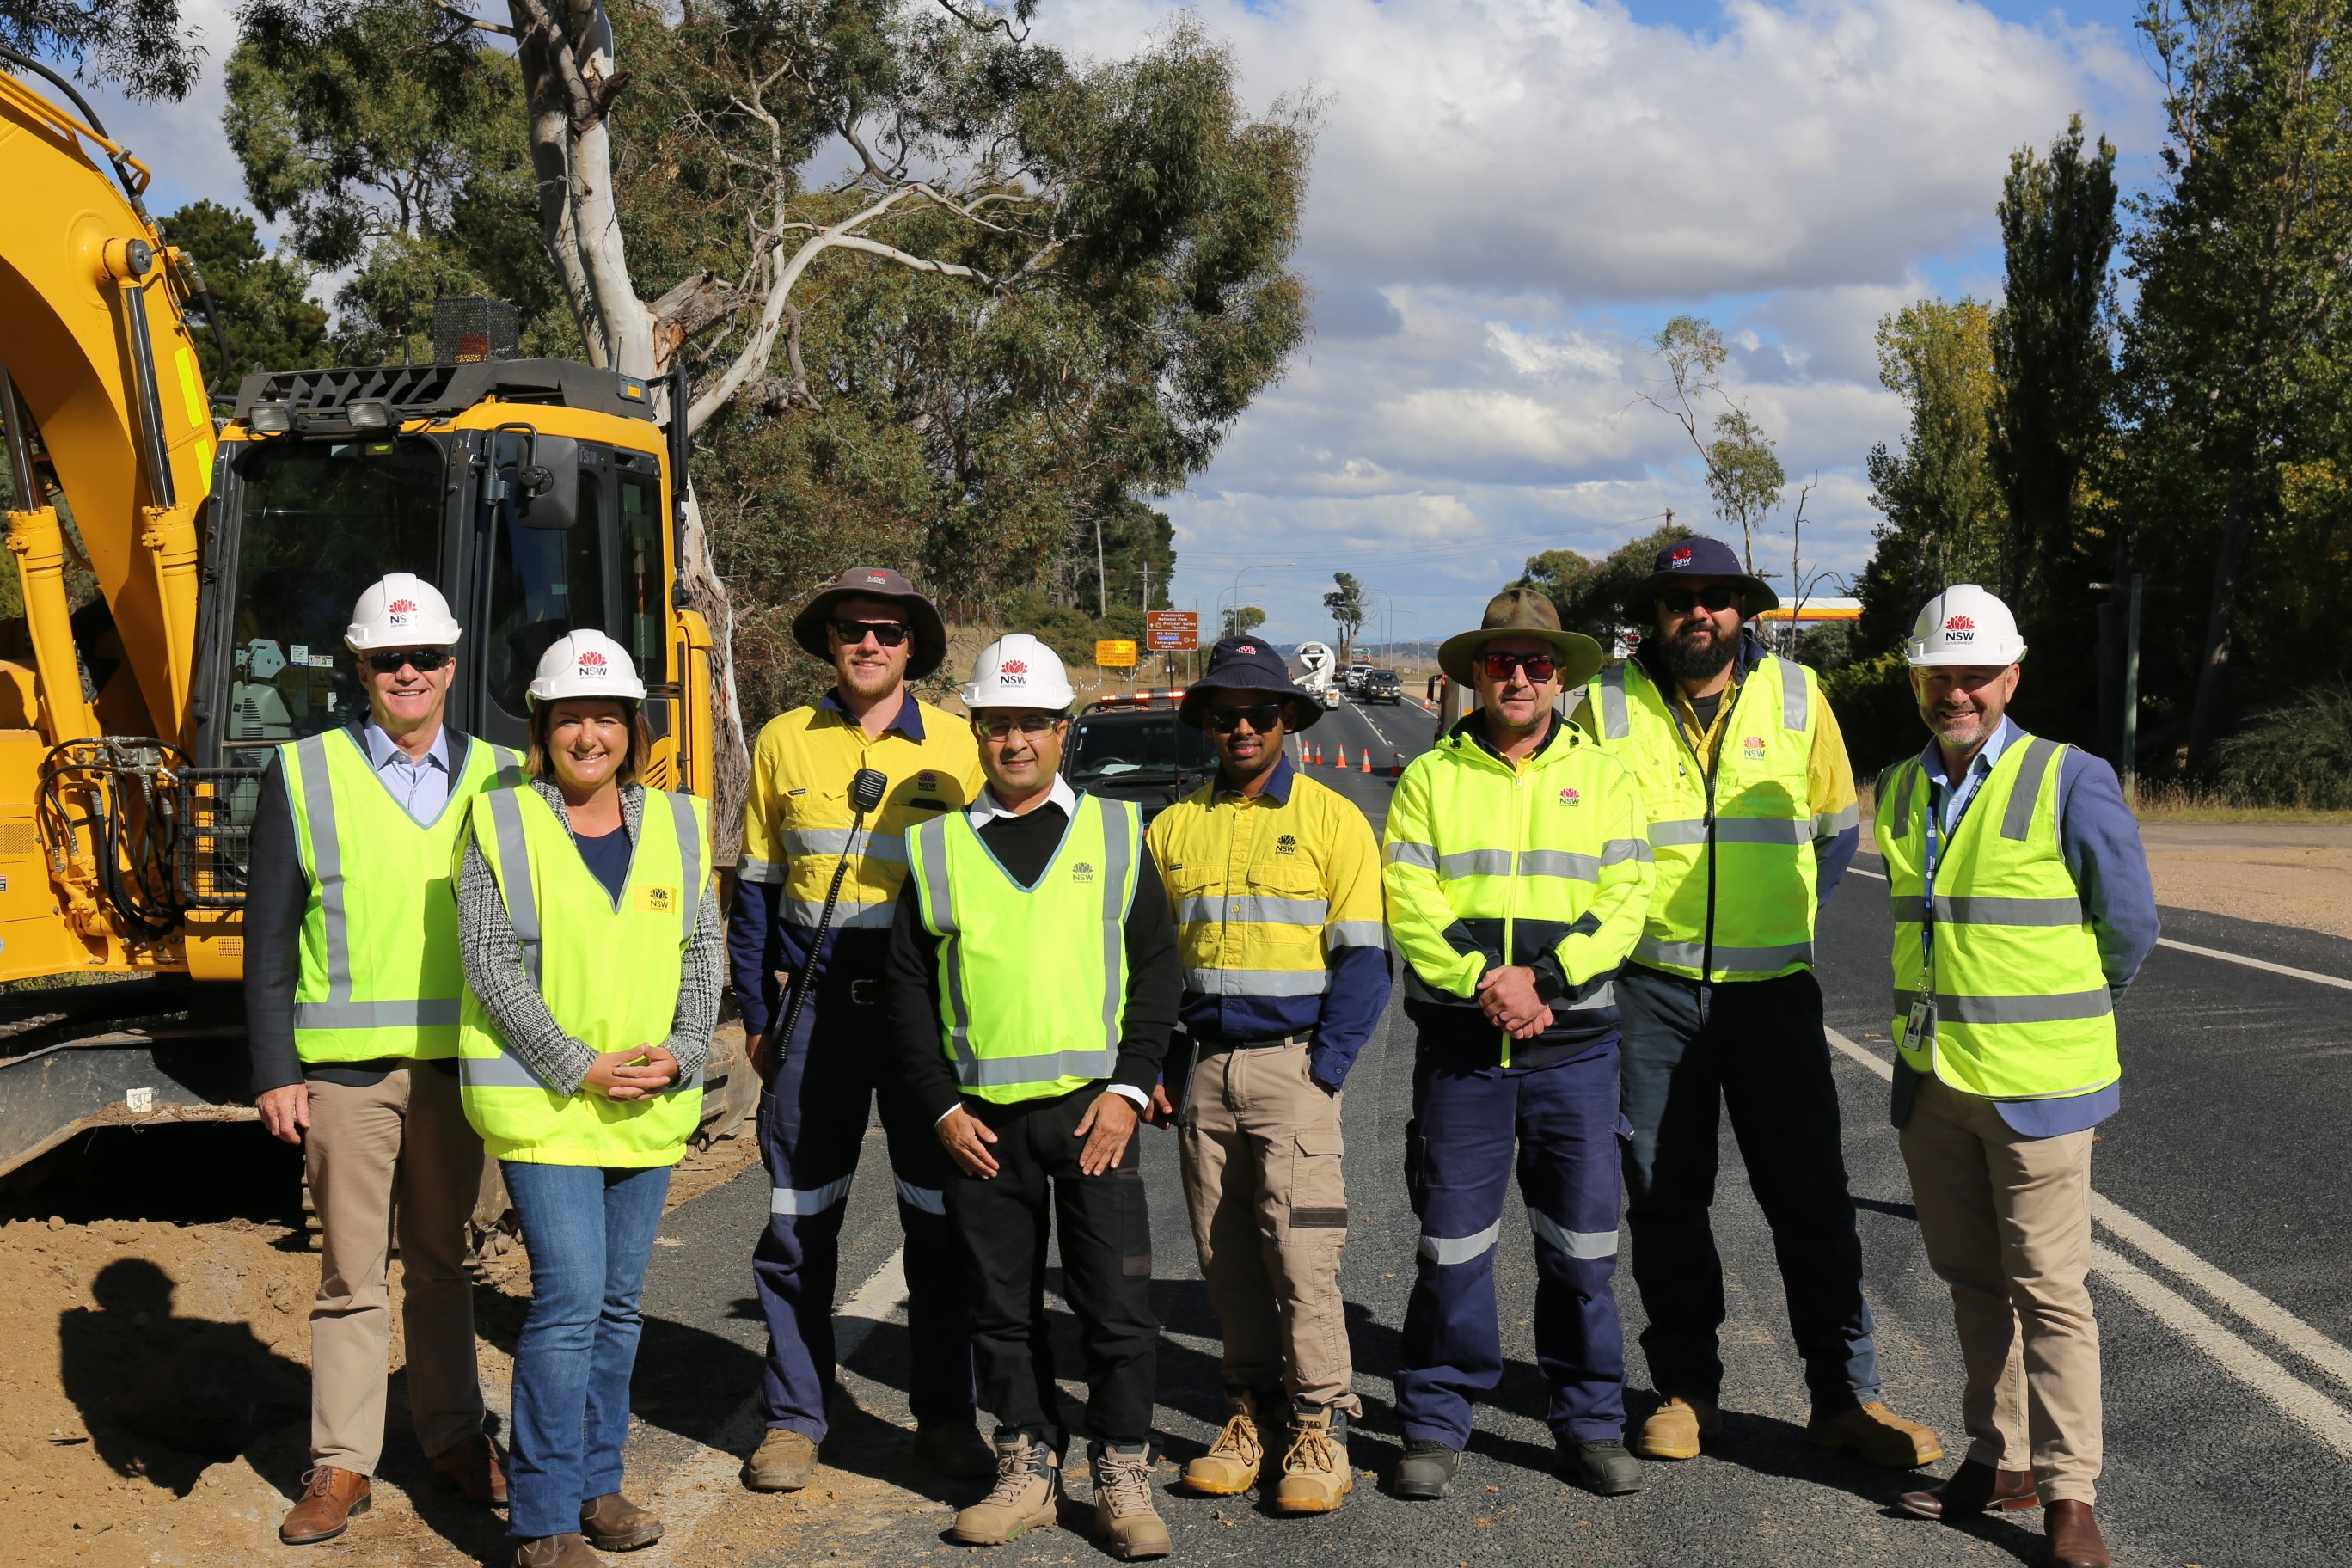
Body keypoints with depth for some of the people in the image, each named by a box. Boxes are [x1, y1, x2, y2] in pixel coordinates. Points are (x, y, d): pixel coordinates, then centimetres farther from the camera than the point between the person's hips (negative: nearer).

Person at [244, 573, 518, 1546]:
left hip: (458, 1063, 2)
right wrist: (274, 1072, -4)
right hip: (345, 1064, -2)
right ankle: (341, 1463, 13)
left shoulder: (496, 780, 7)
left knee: (441, 1258, 14)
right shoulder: (304, 775, 1)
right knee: (351, 1271, 4)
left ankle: (453, 1436, 26)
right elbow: (268, 937, 1)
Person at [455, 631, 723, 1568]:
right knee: (569, 1297, -11)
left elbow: (704, 948, 8)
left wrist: (680, 1053, -8)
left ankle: (596, 1481, 26)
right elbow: (492, 962, -8)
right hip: (540, 1100, -4)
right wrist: (580, 1067, -15)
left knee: (619, 1300, 12)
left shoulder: (675, 825, 9)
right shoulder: (500, 823, -3)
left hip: (651, 1104, 5)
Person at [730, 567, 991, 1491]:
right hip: (818, 1008, 1)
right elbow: (755, 888, 11)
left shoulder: (955, 747, 3)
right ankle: (793, 1418, 16)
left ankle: (944, 1416, 17)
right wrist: (758, 1016, 6)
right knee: (798, 1224, 4)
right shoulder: (784, 743, 6)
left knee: (941, 1221, 5)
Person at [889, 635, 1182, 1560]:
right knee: (1002, 1308, 8)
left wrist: (1129, 1089, -5)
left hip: (1092, 1109, -1)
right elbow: (908, 987, 9)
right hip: (982, 1118, 1)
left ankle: (1123, 1480, 12)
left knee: (1117, 1303, -1)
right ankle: (1028, 1471, 22)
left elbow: (1157, 965, 5)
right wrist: (941, 1106, 0)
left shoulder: (1114, 833, 7)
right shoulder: (936, 848, 8)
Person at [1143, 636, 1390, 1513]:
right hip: (1205, 1068, 4)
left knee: (1301, 1250, -9)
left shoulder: (1331, 820, 1)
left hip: (1293, 1063, -4)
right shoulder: (1172, 827, 11)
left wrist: (1327, 1068, -11)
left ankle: (1321, 1426, 0)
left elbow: (1363, 959, -2)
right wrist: (1155, 1067, 6)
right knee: (1225, 1256, 7)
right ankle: (1250, 1409, 18)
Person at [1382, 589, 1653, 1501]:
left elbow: (1625, 903, 0)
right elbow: (1409, 905, -2)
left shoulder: (1601, 779, 9)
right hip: (1459, 1045, -1)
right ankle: (1436, 1426, 15)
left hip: (1575, 1045, 1)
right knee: (1452, 1244, 3)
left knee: (1581, 1244, 5)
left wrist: (1544, 978, -14)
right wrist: (1484, 983, -16)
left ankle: (1590, 1424, 18)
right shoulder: (1429, 779, 7)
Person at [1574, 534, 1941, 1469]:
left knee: (1811, 1197, 1)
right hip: (1650, 988, 0)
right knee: (1664, 1198, 7)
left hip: (1772, 987, 0)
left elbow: (1838, 830, 14)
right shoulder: (1610, 702, 1)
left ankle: (1845, 1395, 11)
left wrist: (1783, 916, 8)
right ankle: (1686, 1388, 19)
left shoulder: (1796, 695, 3)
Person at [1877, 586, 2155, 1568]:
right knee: (1972, 1279, 13)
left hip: (2034, 1081, -5)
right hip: (1931, 1078, 6)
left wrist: (2064, 1021, 11)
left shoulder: (2070, 782, -9)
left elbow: (2130, 927, 0)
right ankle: (2000, 1460, 25)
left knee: (2047, 1286, -2)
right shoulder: (1899, 790, 8)